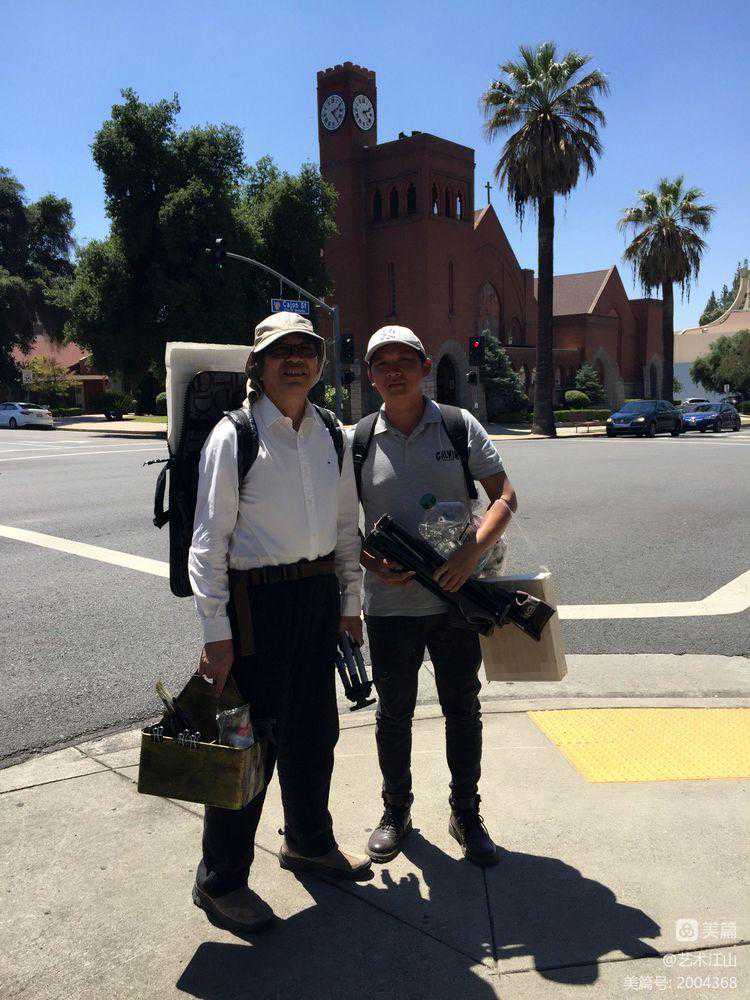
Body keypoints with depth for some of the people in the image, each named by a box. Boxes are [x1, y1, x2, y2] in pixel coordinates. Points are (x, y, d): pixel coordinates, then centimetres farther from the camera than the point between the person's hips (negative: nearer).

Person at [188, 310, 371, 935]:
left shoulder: (331, 434, 8)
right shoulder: (233, 435, -9)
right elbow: (209, 540, -11)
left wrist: (349, 603, 13)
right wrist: (216, 634, -14)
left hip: (320, 594, 6)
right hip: (257, 597, -6)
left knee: (314, 729, 19)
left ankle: (309, 842, 43)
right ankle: (220, 880, 24)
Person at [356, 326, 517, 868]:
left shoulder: (460, 426, 0)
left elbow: (505, 496, -2)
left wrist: (472, 552, -18)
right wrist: (375, 564, -13)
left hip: (457, 599, 0)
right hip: (390, 604, 0)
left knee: (463, 709, 12)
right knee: (394, 711, 13)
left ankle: (466, 813, 31)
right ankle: (396, 809, 34)